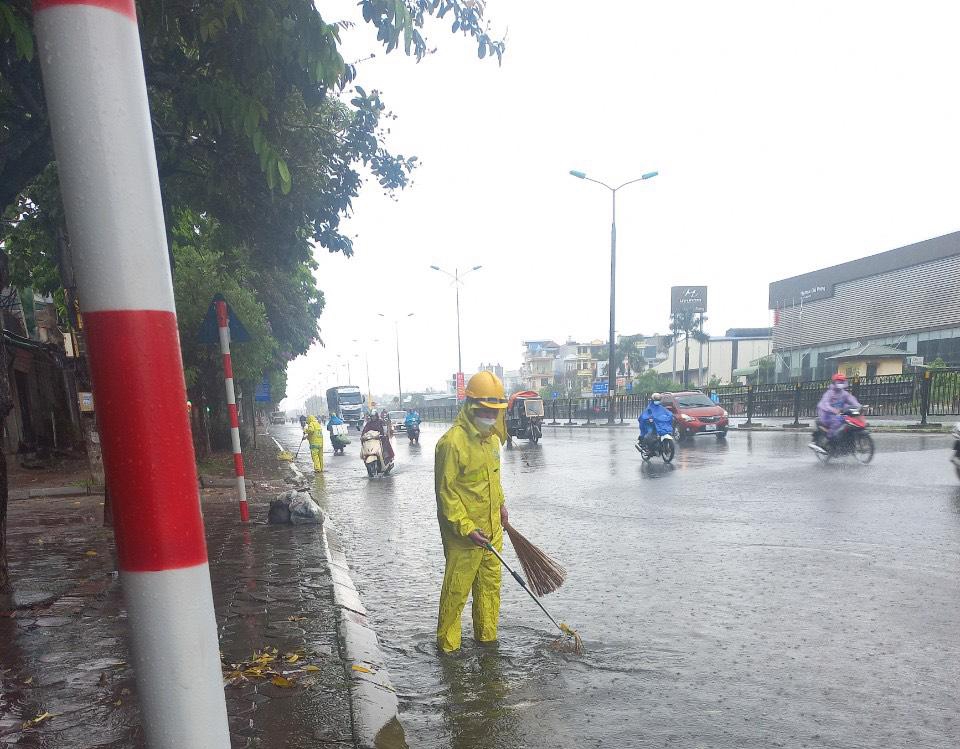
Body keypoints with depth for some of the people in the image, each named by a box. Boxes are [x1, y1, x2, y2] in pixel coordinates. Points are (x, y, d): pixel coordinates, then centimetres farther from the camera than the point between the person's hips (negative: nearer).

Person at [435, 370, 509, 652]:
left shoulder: (491, 436, 7)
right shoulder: (452, 441, -21)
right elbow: (445, 492, -20)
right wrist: (467, 528, -21)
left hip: (491, 529, 8)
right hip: (463, 533, -8)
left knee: (491, 584, 19)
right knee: (456, 590, 5)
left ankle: (487, 636, 36)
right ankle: (447, 643, 25)